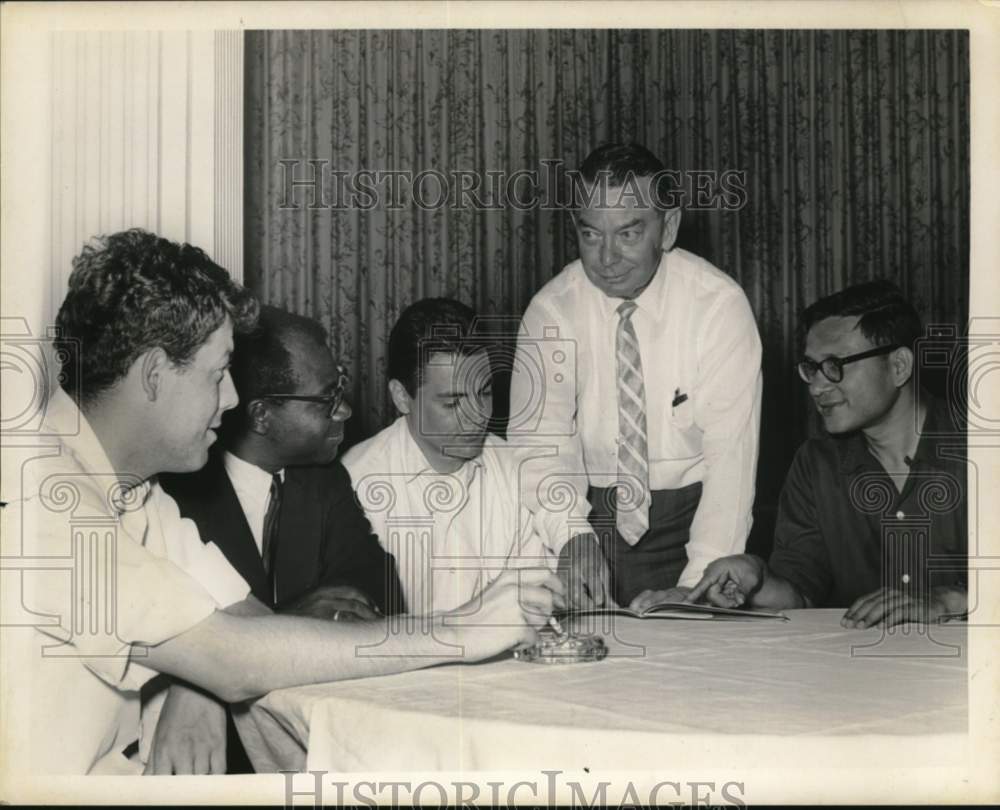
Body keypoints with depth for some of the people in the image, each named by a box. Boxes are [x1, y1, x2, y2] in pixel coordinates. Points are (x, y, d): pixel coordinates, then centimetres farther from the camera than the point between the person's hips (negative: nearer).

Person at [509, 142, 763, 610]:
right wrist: (573, 538, -29)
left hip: (693, 514, -1)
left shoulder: (718, 304, -10)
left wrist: (696, 585, -26)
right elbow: (539, 443, -10)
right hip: (590, 514, 1)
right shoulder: (551, 311, -4)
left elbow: (730, 453, -16)